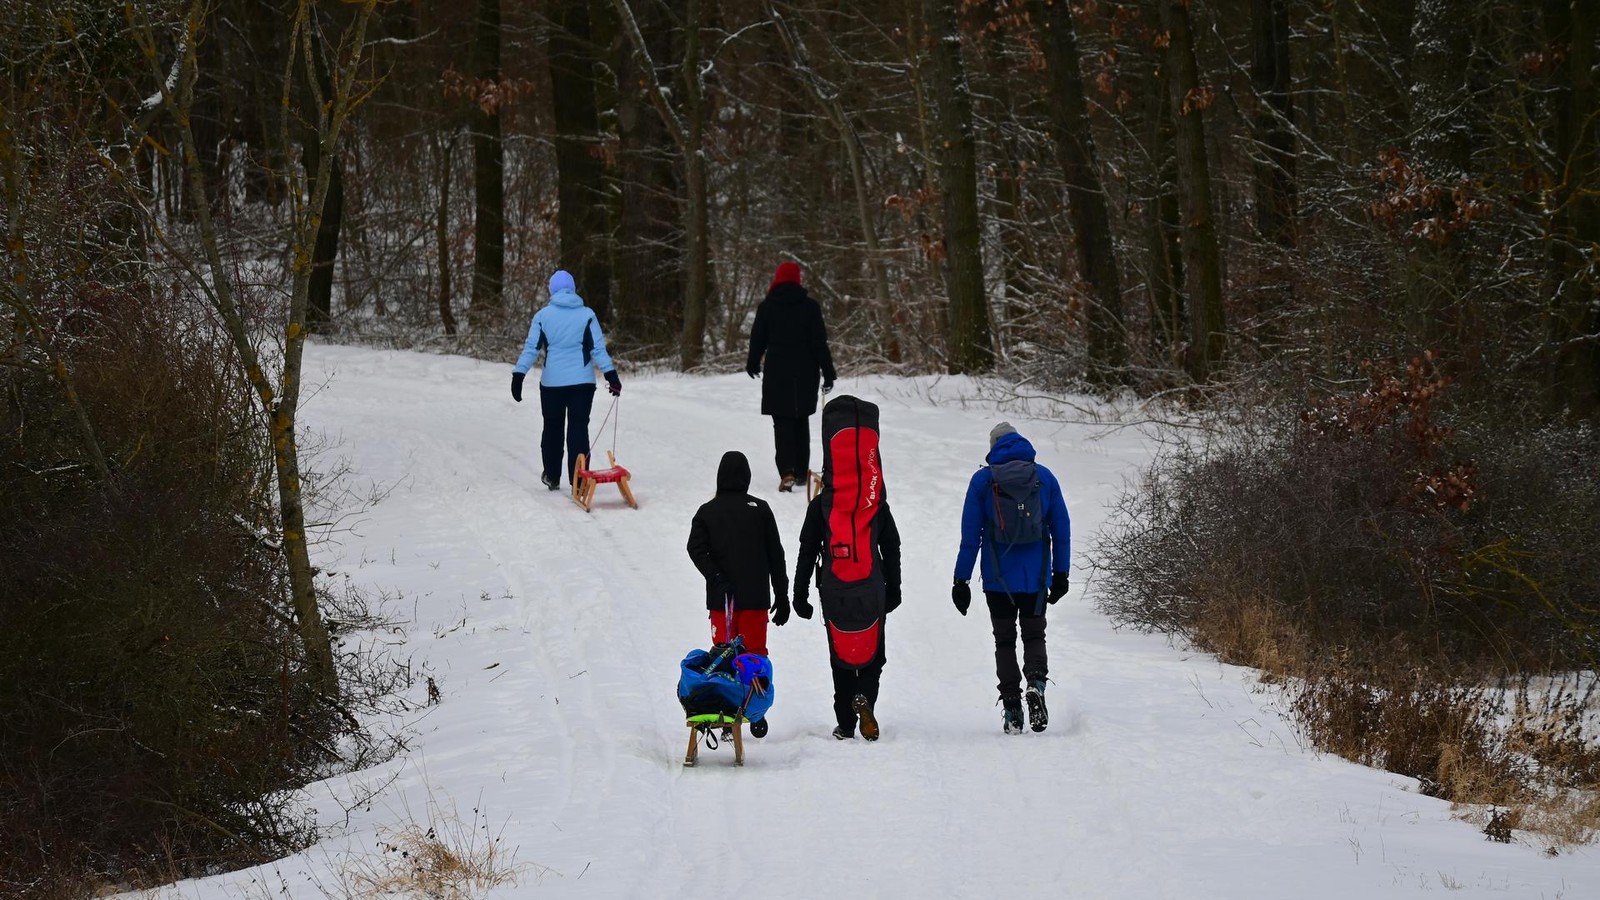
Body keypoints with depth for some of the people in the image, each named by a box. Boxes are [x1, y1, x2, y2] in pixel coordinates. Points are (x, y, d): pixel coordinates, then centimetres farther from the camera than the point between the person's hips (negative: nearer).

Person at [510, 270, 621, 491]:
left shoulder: (543, 316, -1)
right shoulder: (587, 315, -1)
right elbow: (598, 348, -3)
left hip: (552, 382, 1)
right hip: (582, 381, -1)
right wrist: (611, 375, 0)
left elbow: (531, 348, -4)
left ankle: (552, 477, 23)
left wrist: (518, 375, -3)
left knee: (553, 428, 15)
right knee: (579, 429, 0)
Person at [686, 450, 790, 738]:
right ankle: (756, 715, 4)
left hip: (720, 597, 0)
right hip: (756, 597, 0)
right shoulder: (760, 509, 3)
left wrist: (716, 578, -13)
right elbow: (776, 556, 5)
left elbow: (696, 549, -10)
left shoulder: (706, 512, 4)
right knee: (755, 655, 7)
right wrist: (782, 596, 9)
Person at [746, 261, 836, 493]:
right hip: (805, 374, 1)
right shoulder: (810, 306, -3)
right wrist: (828, 373, 1)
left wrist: (752, 364, 24)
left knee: (782, 422, -2)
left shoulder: (767, 307, -3)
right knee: (801, 420, 16)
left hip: (777, 373, -1)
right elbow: (819, 342, -4)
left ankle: (787, 471, -19)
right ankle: (801, 471, 20)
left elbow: (758, 339, 5)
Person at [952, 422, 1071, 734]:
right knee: (1034, 635, 11)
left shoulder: (983, 480, -3)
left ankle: (1012, 707, 2)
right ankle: (1036, 682, -18)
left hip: (998, 579, -1)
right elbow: (1061, 530, 4)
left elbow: (970, 535, -3)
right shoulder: (1045, 478, 2)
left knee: (1005, 640, 10)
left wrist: (961, 580, 1)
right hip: (1036, 578, 1)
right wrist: (1061, 574, 12)